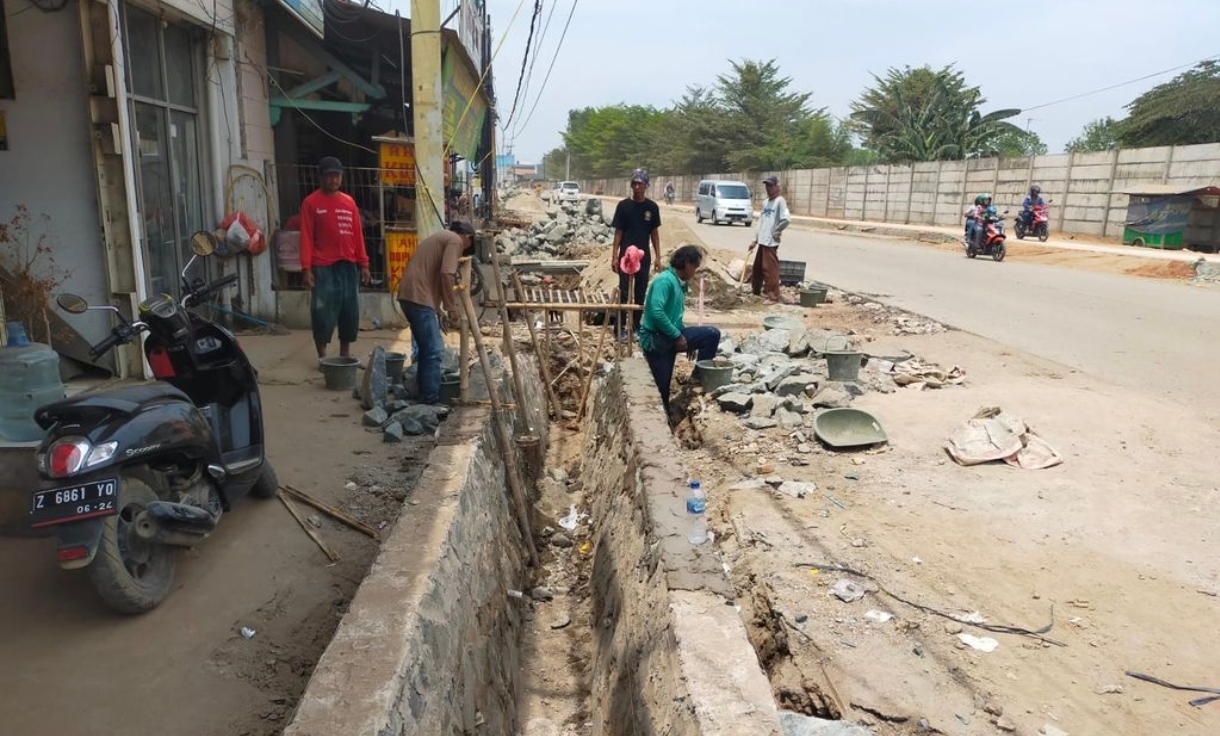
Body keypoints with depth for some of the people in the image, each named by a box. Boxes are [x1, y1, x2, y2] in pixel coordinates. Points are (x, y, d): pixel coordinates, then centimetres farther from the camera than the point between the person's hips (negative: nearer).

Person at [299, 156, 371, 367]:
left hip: (348, 265, 4)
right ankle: (322, 355, 8)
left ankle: (345, 353, 19)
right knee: (323, 311, -2)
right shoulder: (311, 203, -1)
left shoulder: (349, 202, 11)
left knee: (350, 310, 7)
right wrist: (306, 268, -11)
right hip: (323, 267, -4)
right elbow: (306, 237, -5)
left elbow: (358, 234, 12)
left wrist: (363, 263, 8)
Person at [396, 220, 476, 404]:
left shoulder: (439, 237, 28)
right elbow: (446, 274, -16)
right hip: (419, 297, -10)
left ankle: (424, 395, 24)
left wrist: (440, 311, 31)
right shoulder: (455, 240, -1)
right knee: (434, 351, -6)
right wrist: (452, 308, -10)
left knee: (425, 348, 17)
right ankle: (431, 401, -4)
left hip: (409, 295, 10)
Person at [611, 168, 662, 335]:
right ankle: (620, 327, 6)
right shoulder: (623, 205, -4)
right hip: (625, 257, -2)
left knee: (640, 293, 9)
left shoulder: (652, 207, 2)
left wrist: (658, 257, 2)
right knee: (624, 293, -1)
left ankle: (636, 325, 19)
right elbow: (618, 232, -2)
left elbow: (654, 233, 7)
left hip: (644, 257, 2)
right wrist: (614, 256, -7)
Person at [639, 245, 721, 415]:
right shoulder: (665, 280, -18)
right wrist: (677, 336, -21)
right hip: (655, 340, -8)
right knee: (662, 387, -3)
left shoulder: (680, 283, 12)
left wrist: (688, 341, 16)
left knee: (712, 334, -4)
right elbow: (656, 312, -29)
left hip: (671, 336, 8)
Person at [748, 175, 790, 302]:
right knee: (757, 267, 17)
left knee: (770, 269, -7)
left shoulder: (780, 201, -11)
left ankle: (773, 296, -1)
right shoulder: (765, 203, 16)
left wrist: (776, 231, -11)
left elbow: (786, 219, -22)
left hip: (771, 242, -9)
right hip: (762, 241, 9)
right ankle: (755, 291, 31)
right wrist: (756, 240, 17)